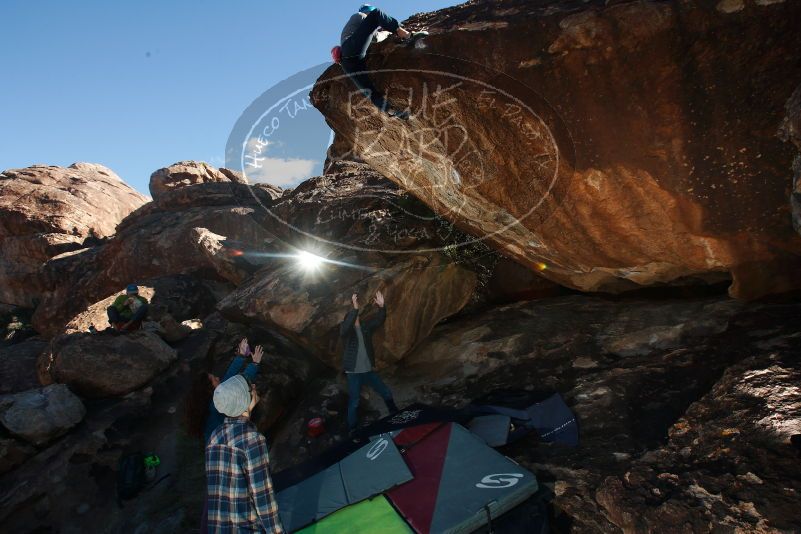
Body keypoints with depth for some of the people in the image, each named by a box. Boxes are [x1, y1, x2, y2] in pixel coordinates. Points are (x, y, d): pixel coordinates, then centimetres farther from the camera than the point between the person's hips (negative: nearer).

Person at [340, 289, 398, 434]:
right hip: (354, 373, -5)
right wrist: (354, 308, -43)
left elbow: (379, 320, -3)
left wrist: (382, 306, -21)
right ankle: (352, 430, 18)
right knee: (354, 403, 2)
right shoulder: (345, 330, -9)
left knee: (387, 393, 13)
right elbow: (347, 326, -32)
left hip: (368, 370, 5)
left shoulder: (365, 327, 6)